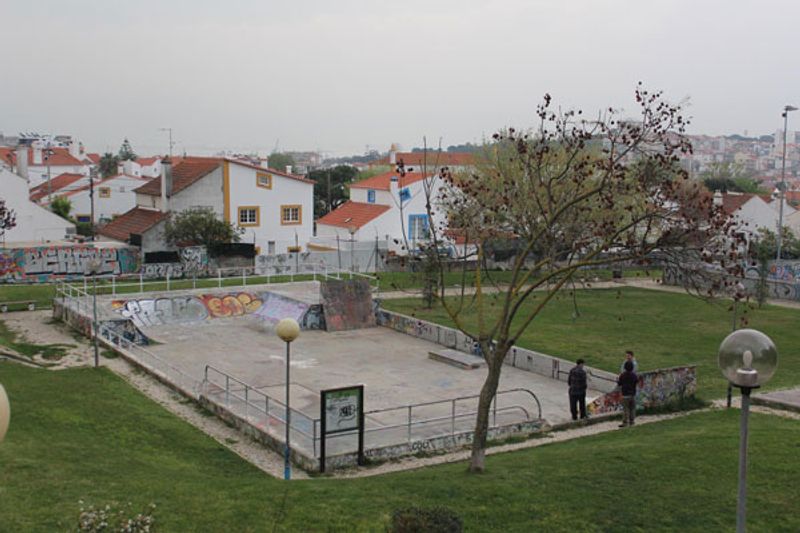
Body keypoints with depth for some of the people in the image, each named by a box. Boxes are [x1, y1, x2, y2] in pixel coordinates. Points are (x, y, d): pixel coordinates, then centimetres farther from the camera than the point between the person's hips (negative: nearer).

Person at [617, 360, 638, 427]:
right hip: (633, 394, 3)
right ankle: (631, 421, 16)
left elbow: (619, 384, -4)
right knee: (632, 408, 11)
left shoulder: (622, 375, -12)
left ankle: (625, 422, -4)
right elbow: (637, 381, 12)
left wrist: (617, 380, 17)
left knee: (625, 409, -2)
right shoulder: (634, 375, -4)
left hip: (625, 394, -3)